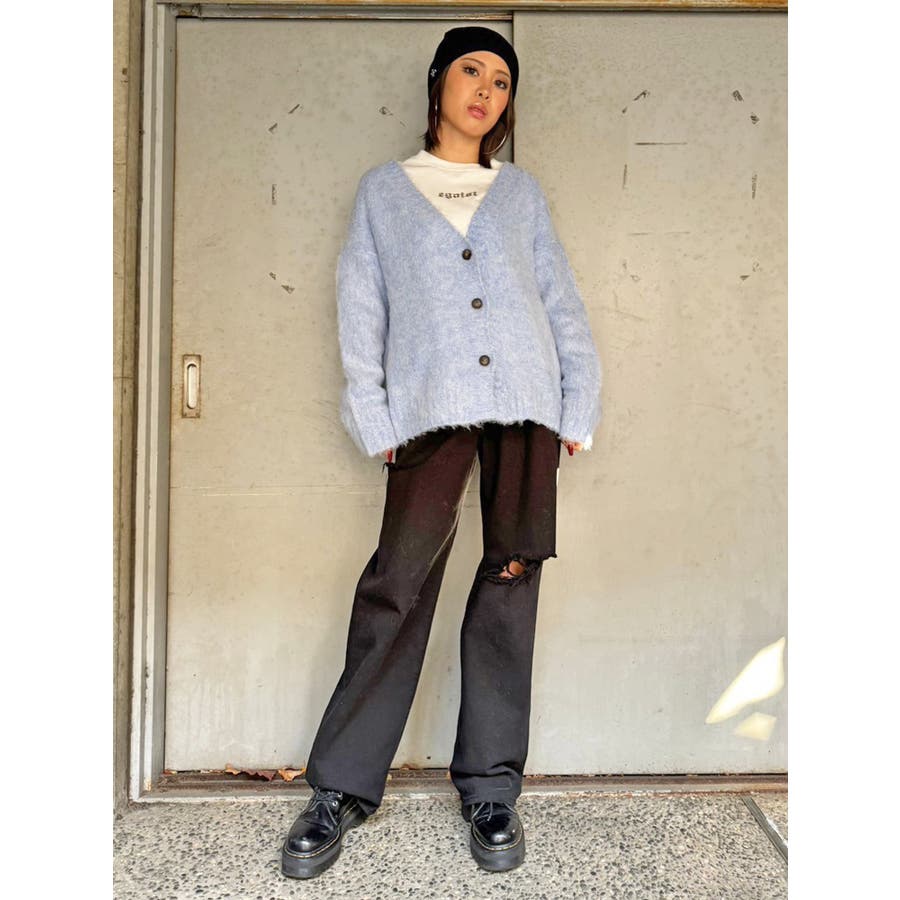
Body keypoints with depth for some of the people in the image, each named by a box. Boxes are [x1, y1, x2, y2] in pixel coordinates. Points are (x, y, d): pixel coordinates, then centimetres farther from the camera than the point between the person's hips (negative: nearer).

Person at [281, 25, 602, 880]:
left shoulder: (522, 191, 19)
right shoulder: (383, 189, 16)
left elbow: (562, 302, 14)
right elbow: (359, 310, 8)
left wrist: (579, 406, 2)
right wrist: (375, 421, -2)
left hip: (525, 403, 2)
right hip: (432, 407, -2)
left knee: (509, 582, 1)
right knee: (398, 583, -9)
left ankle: (490, 789, 12)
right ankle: (341, 787, 5)